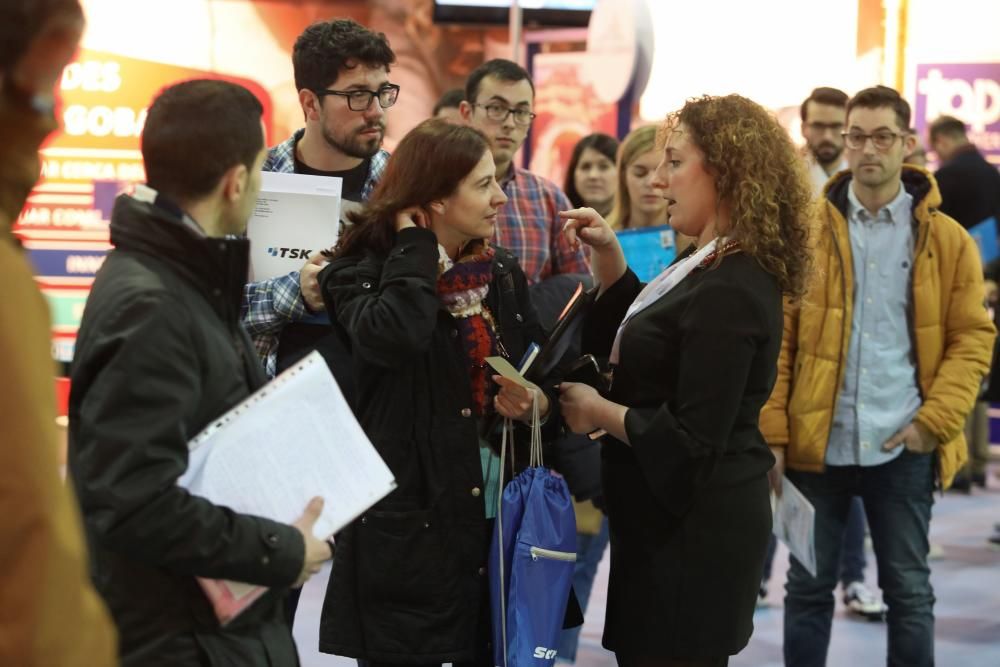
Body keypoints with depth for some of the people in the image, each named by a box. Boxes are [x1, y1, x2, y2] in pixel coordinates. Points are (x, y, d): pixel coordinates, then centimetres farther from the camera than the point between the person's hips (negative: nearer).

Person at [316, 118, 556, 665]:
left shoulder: (502, 274, 11)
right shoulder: (364, 273, -7)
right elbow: (395, 336, -30)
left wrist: (536, 402, -3)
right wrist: (416, 243, -16)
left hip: (498, 513, 6)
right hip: (409, 521, -6)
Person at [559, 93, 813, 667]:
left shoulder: (729, 293, -23)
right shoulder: (707, 267, 10)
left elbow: (691, 440, -25)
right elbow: (640, 341, 25)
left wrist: (599, 412, -12)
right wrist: (608, 254, 11)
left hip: (694, 530, -10)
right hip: (678, 518, 10)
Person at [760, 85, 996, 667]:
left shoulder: (947, 238, 2)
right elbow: (776, 339, 0)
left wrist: (936, 420, -10)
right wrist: (771, 434, -7)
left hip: (902, 447, 0)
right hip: (816, 443, 0)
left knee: (909, 590, 9)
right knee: (808, 586, 10)